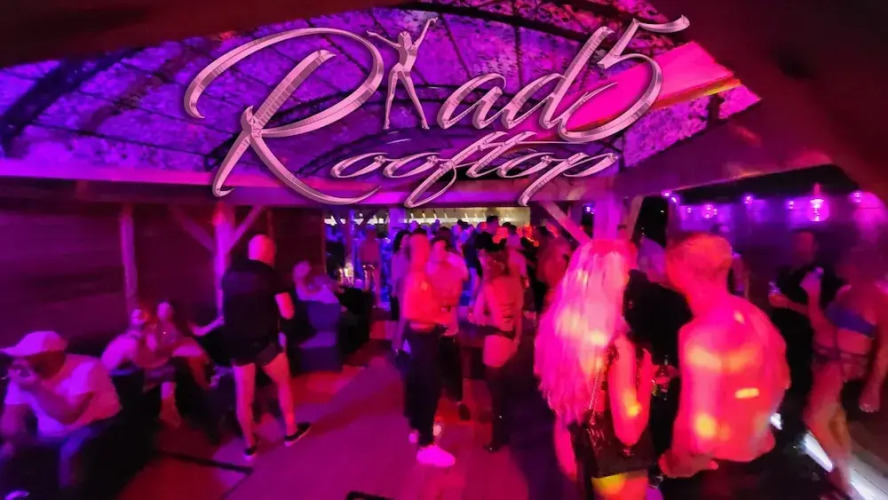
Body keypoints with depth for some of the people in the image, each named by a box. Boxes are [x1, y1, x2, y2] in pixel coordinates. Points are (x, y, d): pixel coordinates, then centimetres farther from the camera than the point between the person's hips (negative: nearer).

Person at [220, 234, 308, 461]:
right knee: (284, 384, 17)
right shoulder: (269, 274, -11)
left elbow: (224, 308, 19)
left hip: (236, 343, 5)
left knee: (244, 397, 14)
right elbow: (287, 313, -13)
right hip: (264, 341, -4)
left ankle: (249, 445, 29)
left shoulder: (229, 274, 5)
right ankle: (291, 431, 30)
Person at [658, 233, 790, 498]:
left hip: (717, 463, -7)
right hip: (759, 450, 7)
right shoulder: (753, 314, -6)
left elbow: (703, 431, -32)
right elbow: (781, 379, 9)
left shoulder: (702, 336, -31)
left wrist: (677, 464, -15)